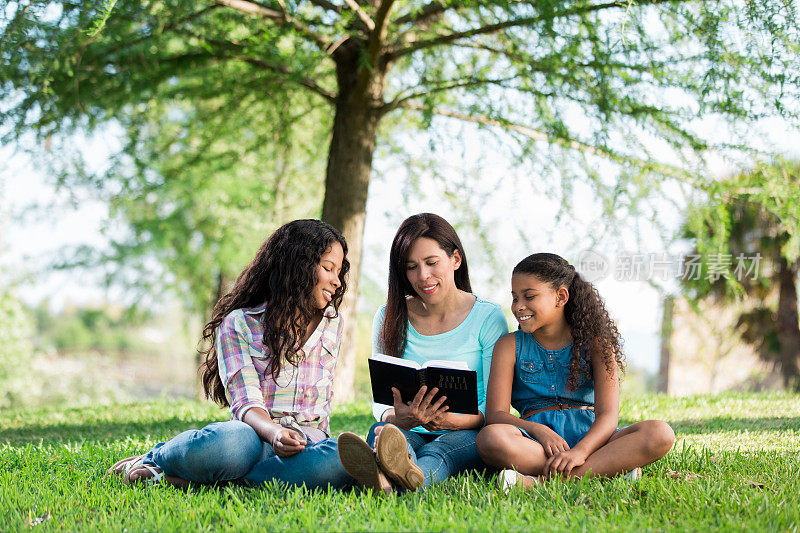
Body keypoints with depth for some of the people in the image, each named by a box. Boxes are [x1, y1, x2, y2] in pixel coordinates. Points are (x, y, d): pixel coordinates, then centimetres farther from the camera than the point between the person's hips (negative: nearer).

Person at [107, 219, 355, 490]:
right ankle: (152, 459, -8)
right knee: (227, 442, -44)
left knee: (341, 460, -38)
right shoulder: (239, 324, 6)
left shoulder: (332, 324, 20)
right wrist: (274, 433, -29)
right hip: (256, 435, -4)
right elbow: (246, 402, -8)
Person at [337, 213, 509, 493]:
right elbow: (380, 399, 4)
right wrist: (400, 418, -22)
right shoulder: (388, 318, 8)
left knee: (442, 447, -37)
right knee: (382, 432, -33)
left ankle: (413, 476, -71)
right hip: (409, 432, 2)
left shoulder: (488, 318, 1)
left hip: (466, 435, -1)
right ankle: (383, 474, -69)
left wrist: (451, 421, -24)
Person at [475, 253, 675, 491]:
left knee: (660, 434, -27)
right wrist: (539, 431, -22)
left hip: (588, 437, 1)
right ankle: (610, 468, -32)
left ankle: (541, 482, -36)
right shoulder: (509, 346, 10)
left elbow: (608, 414, -5)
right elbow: (496, 414, -2)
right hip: (535, 440, -1)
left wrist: (580, 451, -26)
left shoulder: (595, 343, 7)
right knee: (490, 438, -35)